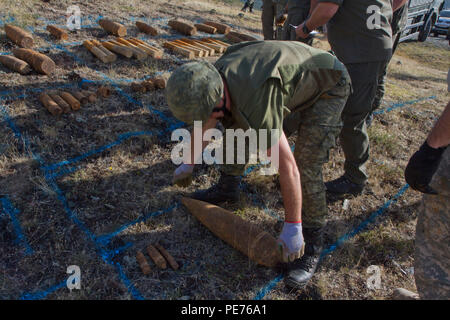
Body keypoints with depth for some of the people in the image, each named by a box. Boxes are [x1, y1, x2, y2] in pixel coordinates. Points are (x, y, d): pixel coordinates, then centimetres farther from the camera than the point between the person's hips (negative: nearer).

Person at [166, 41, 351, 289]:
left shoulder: (254, 101, -41)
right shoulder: (213, 78, -14)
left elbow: (287, 167, -39)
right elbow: (204, 125, 6)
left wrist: (292, 227, -29)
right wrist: (189, 164, 21)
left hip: (328, 86, -8)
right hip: (294, 81, 8)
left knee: (307, 165, -21)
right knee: (237, 125, 5)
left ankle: (312, 243, -4)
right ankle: (227, 188, 24)